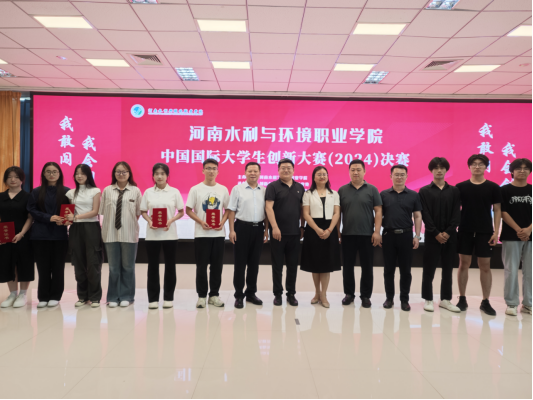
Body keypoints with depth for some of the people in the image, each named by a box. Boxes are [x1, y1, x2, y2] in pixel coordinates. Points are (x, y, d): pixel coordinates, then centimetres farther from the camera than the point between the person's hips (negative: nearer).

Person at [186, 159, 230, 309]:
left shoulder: (223, 189, 7)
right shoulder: (196, 189, 0)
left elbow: (228, 209, 11)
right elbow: (188, 210, 0)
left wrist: (222, 222, -7)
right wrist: (201, 222, -13)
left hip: (219, 233, 2)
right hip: (201, 233, -2)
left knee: (217, 265, 7)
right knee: (201, 266, 3)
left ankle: (214, 295, 19)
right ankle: (202, 296, 14)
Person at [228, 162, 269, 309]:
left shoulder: (264, 191, 8)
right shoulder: (237, 189, 0)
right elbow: (232, 211, -2)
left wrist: (266, 230, 6)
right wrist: (232, 230, -8)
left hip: (258, 228, 3)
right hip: (242, 227, -3)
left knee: (254, 263, 10)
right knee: (240, 262, 2)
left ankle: (251, 293, 23)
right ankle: (239, 295, 12)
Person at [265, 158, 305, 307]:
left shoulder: (300, 188, 11)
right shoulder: (273, 186, -2)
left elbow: (302, 209, 15)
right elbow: (269, 207, -10)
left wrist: (302, 227, 9)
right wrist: (275, 227, -17)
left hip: (295, 233, 3)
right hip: (278, 232, -3)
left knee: (293, 265, 9)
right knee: (277, 265, 5)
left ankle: (291, 294, 20)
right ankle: (278, 294, 16)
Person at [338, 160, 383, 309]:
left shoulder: (372, 190, 2)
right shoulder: (342, 190, 6)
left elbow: (378, 211, -1)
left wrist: (377, 231, -9)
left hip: (367, 235, -1)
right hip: (347, 235, 1)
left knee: (367, 267, 6)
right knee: (348, 266, 8)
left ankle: (366, 296, 17)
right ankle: (349, 294, 21)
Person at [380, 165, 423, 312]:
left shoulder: (413, 195, 5)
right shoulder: (384, 194, 5)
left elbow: (417, 216, 4)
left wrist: (417, 236, -3)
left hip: (406, 235, 0)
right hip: (388, 235, 0)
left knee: (405, 270, 5)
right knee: (389, 269, 8)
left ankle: (404, 300, 16)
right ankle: (389, 298, 19)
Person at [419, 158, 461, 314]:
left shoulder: (454, 191, 9)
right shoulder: (424, 191, 3)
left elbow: (457, 214, 1)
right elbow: (425, 215, -5)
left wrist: (448, 232, -11)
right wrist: (436, 233, -13)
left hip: (450, 236, 2)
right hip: (432, 236, -2)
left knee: (448, 269, 9)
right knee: (429, 269, 2)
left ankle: (446, 299, 19)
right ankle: (428, 299, 11)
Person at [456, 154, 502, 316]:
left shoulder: (493, 187, 2)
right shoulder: (460, 187, 2)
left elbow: (497, 210, 3)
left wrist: (496, 232, -4)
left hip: (485, 232, 0)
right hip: (465, 231, 0)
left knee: (485, 266, 4)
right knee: (464, 264, 6)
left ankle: (486, 302, 13)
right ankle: (462, 299, 15)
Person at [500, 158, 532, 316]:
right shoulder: (505, 190, 2)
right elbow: (503, 212, -4)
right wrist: (518, 230, -13)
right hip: (511, 237, -2)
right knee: (511, 271, 0)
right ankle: (511, 304, 9)